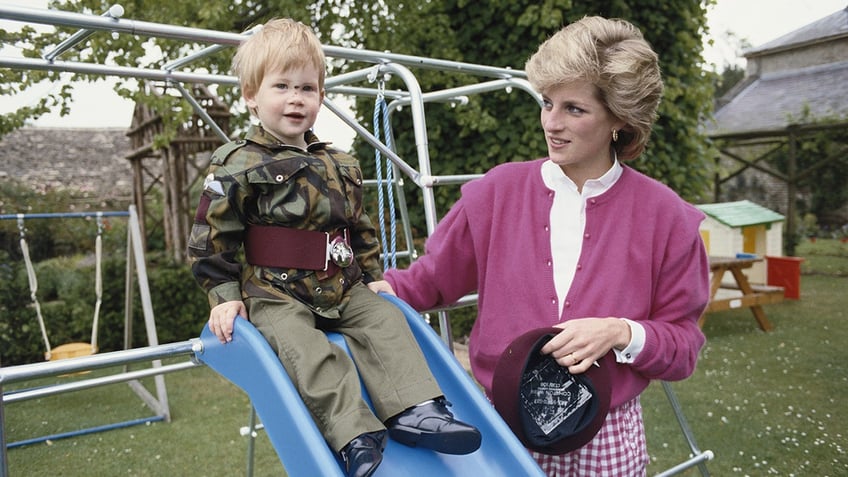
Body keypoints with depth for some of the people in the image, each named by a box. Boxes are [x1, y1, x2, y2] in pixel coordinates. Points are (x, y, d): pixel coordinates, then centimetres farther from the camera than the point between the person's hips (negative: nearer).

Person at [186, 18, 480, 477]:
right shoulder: (236, 166, -4)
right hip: (273, 294, -5)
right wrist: (225, 296, -8)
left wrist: (373, 281, 17)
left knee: (386, 320, -14)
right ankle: (353, 436, -34)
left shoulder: (341, 167, 13)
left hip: (343, 289, 5)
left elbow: (362, 233, 22)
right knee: (306, 349, -29)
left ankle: (414, 409, -19)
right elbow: (211, 240, -3)